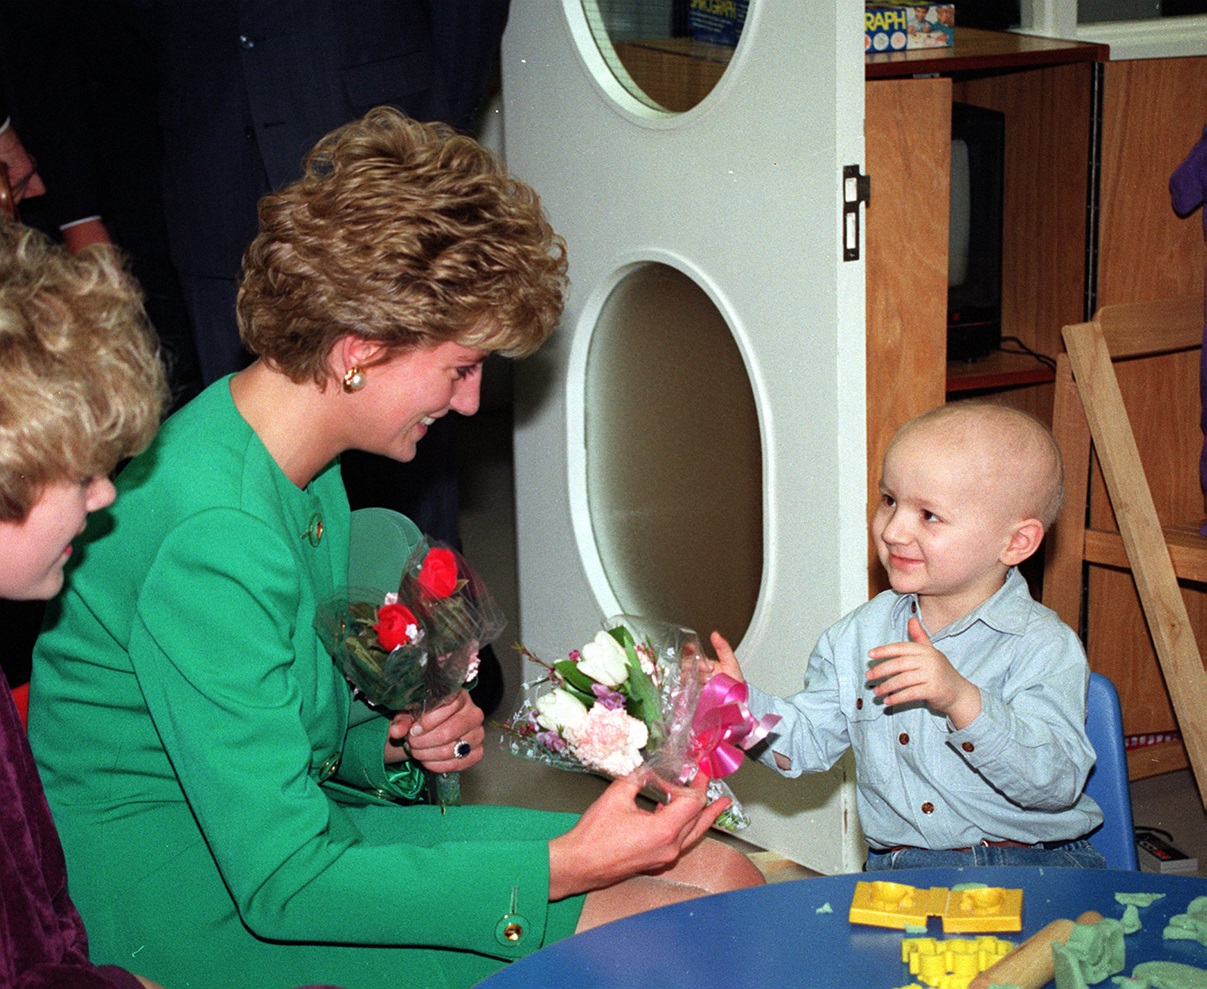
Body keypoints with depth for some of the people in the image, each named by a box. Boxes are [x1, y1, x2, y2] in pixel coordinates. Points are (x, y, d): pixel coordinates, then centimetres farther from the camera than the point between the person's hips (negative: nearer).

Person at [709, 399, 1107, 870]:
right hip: (899, 867, 3)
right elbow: (805, 740, 15)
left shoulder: (1044, 649, -9)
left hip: (1034, 866, -3)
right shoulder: (861, 634, 10)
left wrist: (962, 699, -32)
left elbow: (1057, 784, -20)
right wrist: (742, 703, -5)